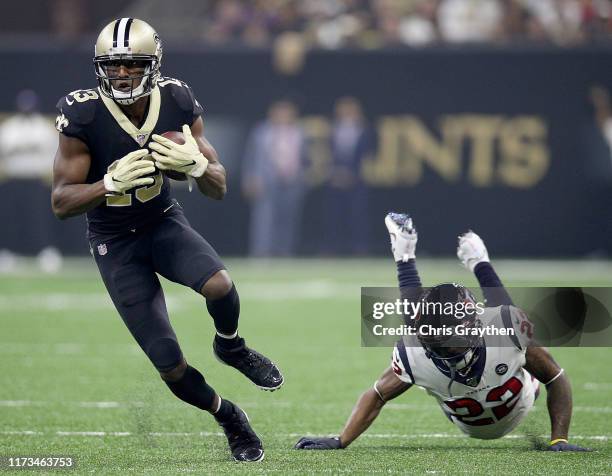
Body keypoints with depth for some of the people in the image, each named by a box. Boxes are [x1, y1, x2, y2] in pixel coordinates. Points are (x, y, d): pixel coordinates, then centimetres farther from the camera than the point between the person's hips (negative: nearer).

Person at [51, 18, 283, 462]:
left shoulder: (178, 104, -14)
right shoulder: (83, 115, -23)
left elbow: (219, 189, -7)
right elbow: (61, 202, -20)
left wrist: (196, 164, -31)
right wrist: (112, 183, -38)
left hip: (165, 221, 2)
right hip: (115, 241, -2)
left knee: (219, 285, -31)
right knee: (171, 366, -7)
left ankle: (231, 347, 4)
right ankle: (229, 419, 22)